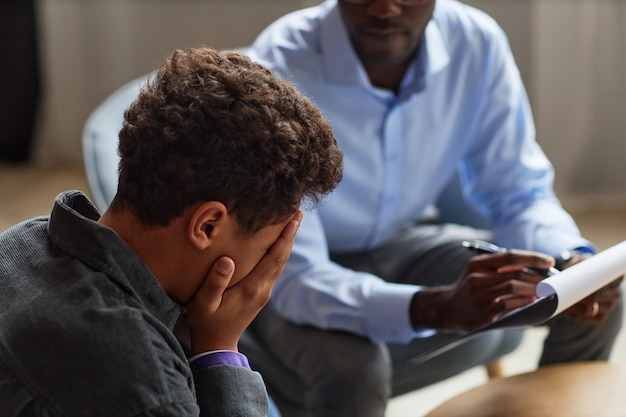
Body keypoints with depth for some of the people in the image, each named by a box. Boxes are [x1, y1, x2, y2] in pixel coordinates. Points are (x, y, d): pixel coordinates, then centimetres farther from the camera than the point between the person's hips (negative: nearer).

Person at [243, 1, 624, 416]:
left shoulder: (478, 43, -17)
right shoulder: (279, 71, -30)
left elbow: (519, 195, -6)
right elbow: (294, 280, -33)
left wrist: (572, 262, -29)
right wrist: (439, 308, -49)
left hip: (407, 242, 5)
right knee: (351, 370, -34)